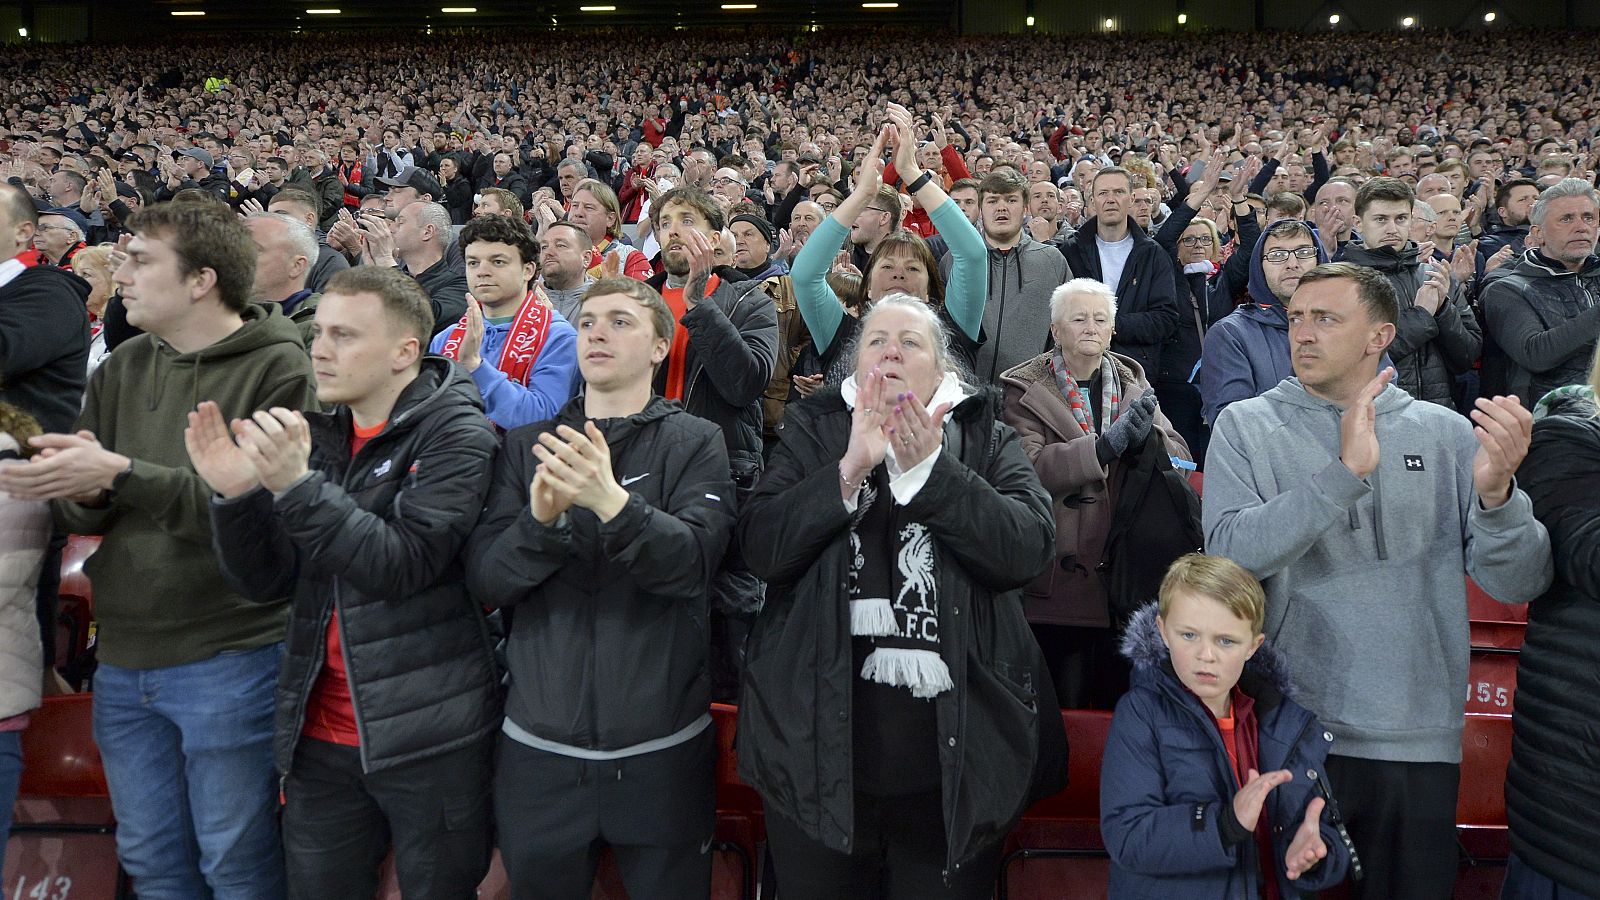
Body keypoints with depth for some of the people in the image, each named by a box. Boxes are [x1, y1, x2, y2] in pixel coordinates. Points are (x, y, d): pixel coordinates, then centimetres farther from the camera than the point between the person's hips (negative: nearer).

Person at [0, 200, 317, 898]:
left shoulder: (278, 368, -11)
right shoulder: (122, 370, 9)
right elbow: (79, 513, 9)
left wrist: (120, 475, -24)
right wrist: (81, 493, -14)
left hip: (229, 662, -6)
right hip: (124, 661, 6)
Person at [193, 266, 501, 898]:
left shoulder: (456, 435, -10)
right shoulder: (317, 434, 8)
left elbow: (402, 565, -21)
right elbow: (265, 583, 5)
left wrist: (297, 485, -27)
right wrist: (236, 496, -12)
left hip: (427, 737, -5)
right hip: (320, 733, 6)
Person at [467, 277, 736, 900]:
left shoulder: (696, 442, -1)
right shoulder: (527, 446, 6)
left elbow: (693, 561, -16)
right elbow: (485, 580, -3)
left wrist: (612, 502, -32)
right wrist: (540, 520, -22)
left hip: (659, 749, -2)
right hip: (539, 746, 2)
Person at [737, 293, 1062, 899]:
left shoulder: (988, 441, 5)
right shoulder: (812, 432, 6)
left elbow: (1026, 549, -12)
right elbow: (761, 547, -7)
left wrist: (929, 465, -19)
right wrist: (850, 469, -18)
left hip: (955, 748, 0)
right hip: (821, 742, 1)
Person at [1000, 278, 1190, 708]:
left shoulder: (1132, 383, 12)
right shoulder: (1024, 391, -2)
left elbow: (1180, 455, 3)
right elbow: (1028, 467, -18)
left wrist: (1145, 435, -19)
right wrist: (1105, 446, -28)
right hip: (1055, 581, -4)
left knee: (1117, 699, 13)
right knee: (1062, 708, 3)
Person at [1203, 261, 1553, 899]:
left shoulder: (1446, 433, 4)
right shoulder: (1246, 427, -1)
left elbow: (1519, 584, -2)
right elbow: (1230, 553, -17)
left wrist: (1496, 492, -21)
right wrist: (1344, 473, -26)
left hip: (1421, 737, 2)